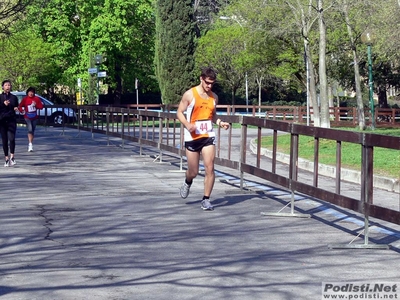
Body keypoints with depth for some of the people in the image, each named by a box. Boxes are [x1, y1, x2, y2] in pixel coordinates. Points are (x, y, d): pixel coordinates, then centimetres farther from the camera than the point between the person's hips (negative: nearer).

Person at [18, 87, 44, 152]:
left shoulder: (36, 98, 0)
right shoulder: (25, 99, -5)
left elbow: (41, 106, 1)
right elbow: (20, 106, 1)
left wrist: (36, 105, -16)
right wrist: (22, 111, -18)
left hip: (34, 117, 3)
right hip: (27, 117, -3)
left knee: (33, 131, 11)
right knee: (30, 130, -21)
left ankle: (30, 145, 24)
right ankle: (30, 144, -27)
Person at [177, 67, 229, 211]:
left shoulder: (214, 97, 7)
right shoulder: (190, 94, -5)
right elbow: (179, 112, -1)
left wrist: (220, 123, 0)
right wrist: (187, 124, -19)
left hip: (208, 136, 3)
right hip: (192, 137, -3)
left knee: (210, 168, -10)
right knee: (193, 172, 6)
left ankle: (206, 199, 0)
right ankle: (187, 183, 42)